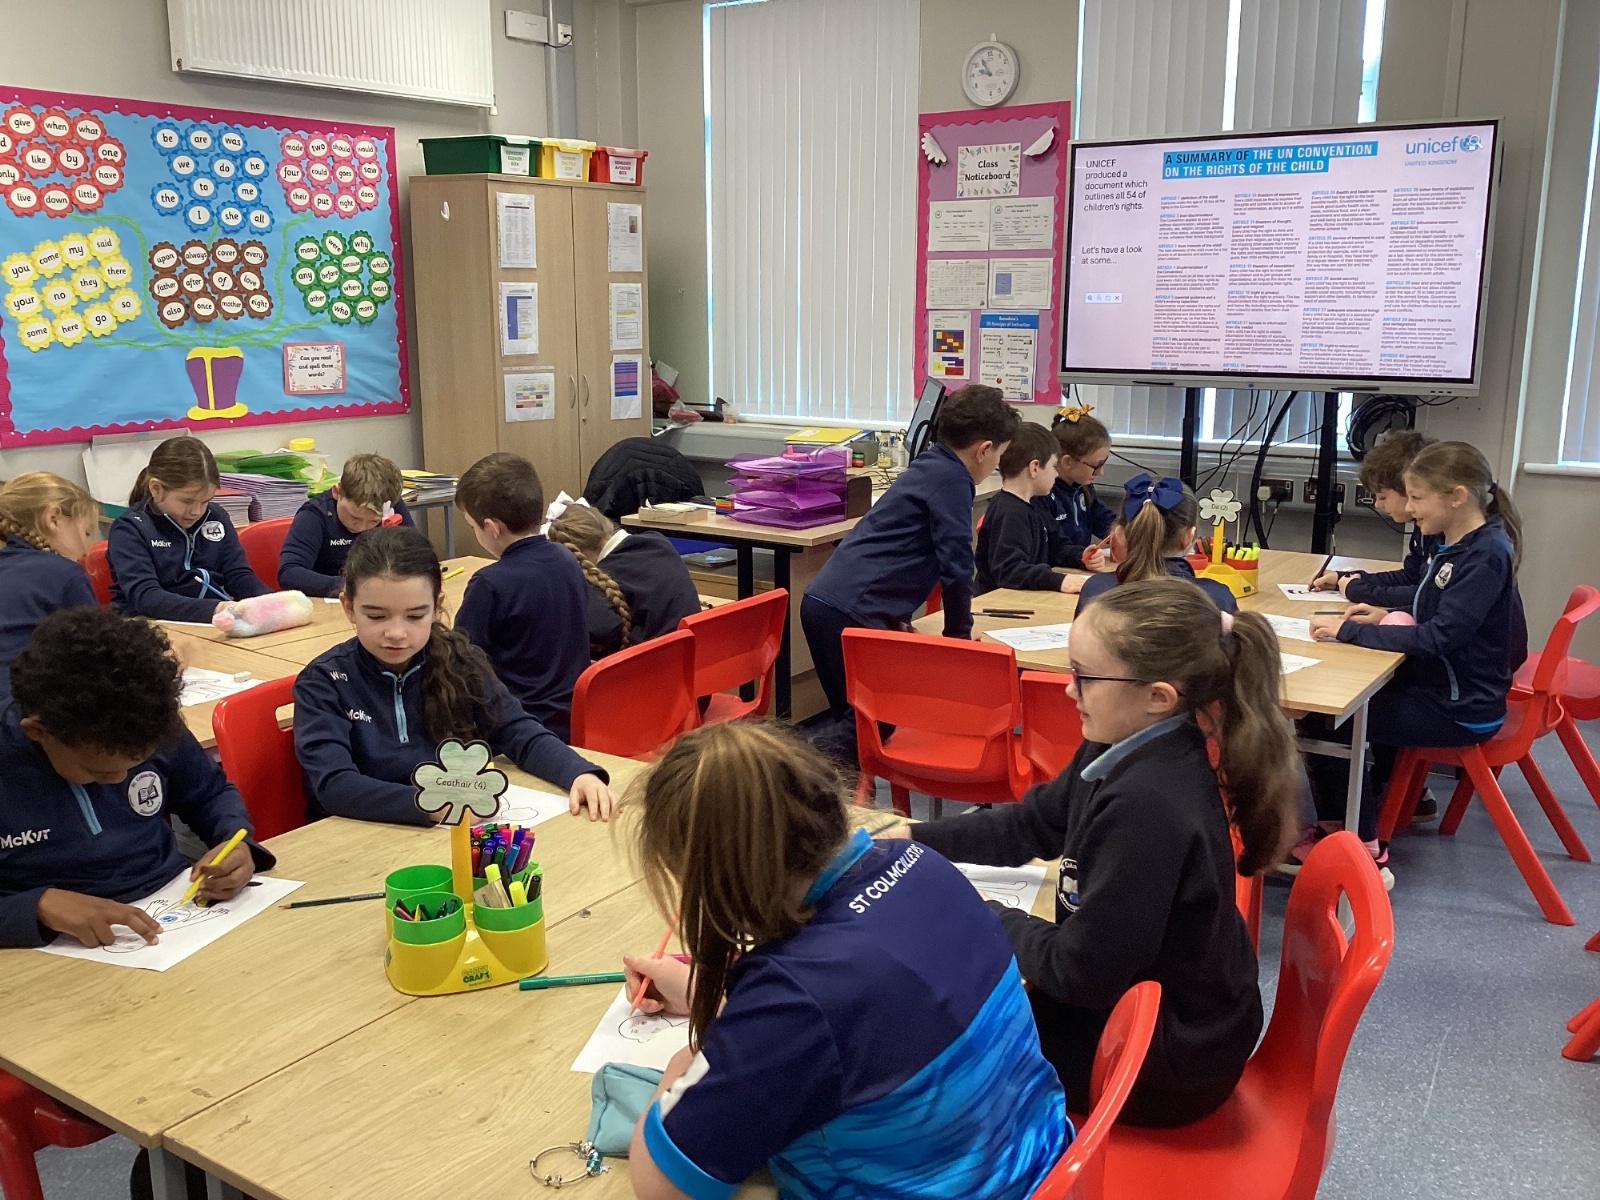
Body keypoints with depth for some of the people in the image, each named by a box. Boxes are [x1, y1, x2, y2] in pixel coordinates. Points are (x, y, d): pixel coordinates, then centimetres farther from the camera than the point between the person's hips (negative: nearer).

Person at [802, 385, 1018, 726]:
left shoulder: (928, 467, 21)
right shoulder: (951, 479, -8)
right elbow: (955, 564, -9)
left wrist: (899, 616, 37)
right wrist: (959, 633, 5)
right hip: (851, 614, -10)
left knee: (859, 721, 16)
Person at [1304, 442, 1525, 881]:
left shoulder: (1486, 555, -23)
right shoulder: (1450, 542, 4)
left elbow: (1439, 636, -31)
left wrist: (1349, 630, -28)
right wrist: (1385, 610, 6)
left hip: (1461, 709, -10)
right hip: (1437, 684, 10)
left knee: (1325, 722, -13)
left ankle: (1366, 853, -3)